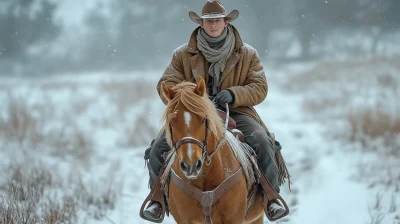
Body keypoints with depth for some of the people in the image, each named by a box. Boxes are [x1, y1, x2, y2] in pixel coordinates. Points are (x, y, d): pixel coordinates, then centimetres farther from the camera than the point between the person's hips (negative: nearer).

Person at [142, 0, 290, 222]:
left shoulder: (247, 54, 6)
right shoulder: (183, 54, 6)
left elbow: (260, 88, 1)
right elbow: (165, 85, 4)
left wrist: (234, 94, -19)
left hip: (235, 111, -1)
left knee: (262, 143, -28)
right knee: (159, 147, -21)